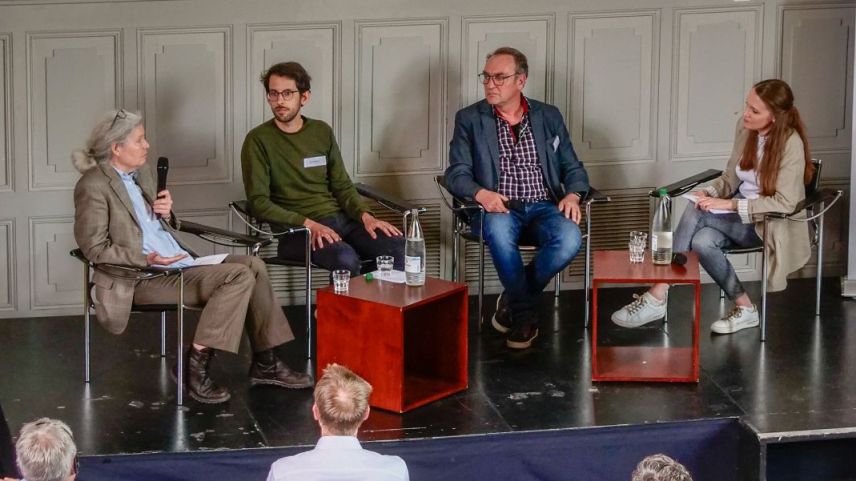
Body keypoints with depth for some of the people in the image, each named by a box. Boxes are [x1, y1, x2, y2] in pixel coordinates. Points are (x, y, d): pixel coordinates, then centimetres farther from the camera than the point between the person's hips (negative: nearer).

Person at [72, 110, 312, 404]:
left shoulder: (141, 172, 16)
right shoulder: (93, 186, -11)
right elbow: (95, 249, -15)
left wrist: (166, 214, 2)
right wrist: (147, 259, -25)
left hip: (180, 264, 9)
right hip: (142, 279, -9)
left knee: (252, 265, -3)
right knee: (240, 275, -21)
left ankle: (265, 365, 2)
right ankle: (196, 366, -19)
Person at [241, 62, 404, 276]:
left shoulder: (322, 132, 15)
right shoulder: (258, 140, -1)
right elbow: (258, 202, -8)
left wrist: (365, 216, -4)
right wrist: (308, 224, -20)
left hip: (340, 218, 5)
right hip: (296, 230, -5)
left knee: (398, 247, -21)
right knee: (345, 258, -35)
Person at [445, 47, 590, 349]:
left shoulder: (548, 117, 13)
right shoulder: (469, 119, 8)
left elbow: (573, 168, 14)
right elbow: (456, 174, 1)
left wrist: (573, 195, -9)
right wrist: (481, 193, -21)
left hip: (544, 208, 2)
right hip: (499, 209, -2)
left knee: (569, 238, -32)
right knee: (498, 228, -38)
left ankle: (514, 301, -8)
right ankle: (524, 314, -19)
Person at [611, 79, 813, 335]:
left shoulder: (790, 143, -20)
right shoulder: (745, 128, 0)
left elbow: (784, 203, -22)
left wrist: (728, 204, -26)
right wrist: (710, 193, -12)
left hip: (768, 223, -6)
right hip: (740, 212, 6)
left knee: (696, 214, -26)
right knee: (702, 241, -28)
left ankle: (656, 298, -20)